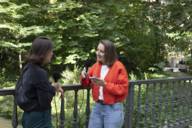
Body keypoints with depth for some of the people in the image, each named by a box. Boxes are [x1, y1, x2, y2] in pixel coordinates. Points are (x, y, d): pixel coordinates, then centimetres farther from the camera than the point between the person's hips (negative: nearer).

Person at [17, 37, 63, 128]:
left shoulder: (28, 69, 4)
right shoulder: (40, 72, -21)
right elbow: (45, 102, -19)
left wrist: (51, 88, 5)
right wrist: (53, 89, -3)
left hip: (28, 116, 9)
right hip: (39, 118, -9)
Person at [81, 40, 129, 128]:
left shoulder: (118, 67, -11)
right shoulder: (96, 65, 6)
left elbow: (123, 89, -14)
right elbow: (87, 84, 14)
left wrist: (105, 84, -23)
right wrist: (84, 77, -9)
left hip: (113, 109, -5)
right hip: (97, 107, 6)